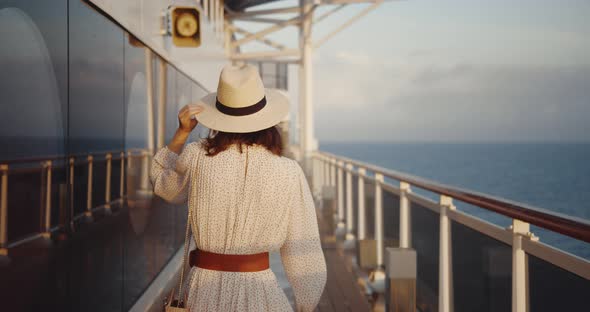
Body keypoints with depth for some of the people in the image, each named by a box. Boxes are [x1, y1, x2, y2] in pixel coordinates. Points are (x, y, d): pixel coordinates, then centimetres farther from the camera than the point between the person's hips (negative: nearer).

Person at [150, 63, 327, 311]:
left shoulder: (196, 157, -8)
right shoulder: (288, 173, -10)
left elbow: (162, 184, 17)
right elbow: (302, 252, -3)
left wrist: (181, 133, 11)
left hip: (204, 289, 2)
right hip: (259, 290, -1)